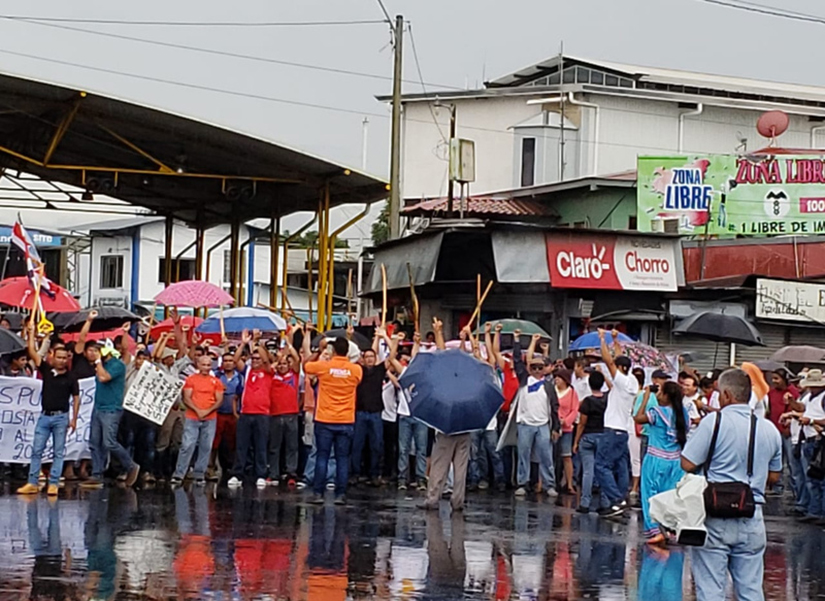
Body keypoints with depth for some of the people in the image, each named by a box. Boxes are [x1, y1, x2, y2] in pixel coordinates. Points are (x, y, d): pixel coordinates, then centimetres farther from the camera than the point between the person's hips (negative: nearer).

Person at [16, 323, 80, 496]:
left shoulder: (71, 377, -1)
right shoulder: (46, 370, 4)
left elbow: (76, 398, 1)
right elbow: (32, 352, 0)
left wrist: (74, 419, -5)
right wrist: (31, 332, -5)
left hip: (61, 417, -3)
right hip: (44, 416, 3)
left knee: (59, 452, 1)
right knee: (36, 451, 1)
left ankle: (54, 484, 2)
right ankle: (32, 483, 4)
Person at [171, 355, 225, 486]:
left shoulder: (216, 382, 8)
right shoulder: (191, 379, 5)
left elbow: (219, 400, 4)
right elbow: (186, 399, -1)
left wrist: (208, 411, -10)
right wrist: (197, 410, -13)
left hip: (210, 419, 2)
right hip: (192, 418, -2)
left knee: (206, 447, 1)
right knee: (187, 446, -7)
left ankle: (199, 475, 8)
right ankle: (178, 475, -5)